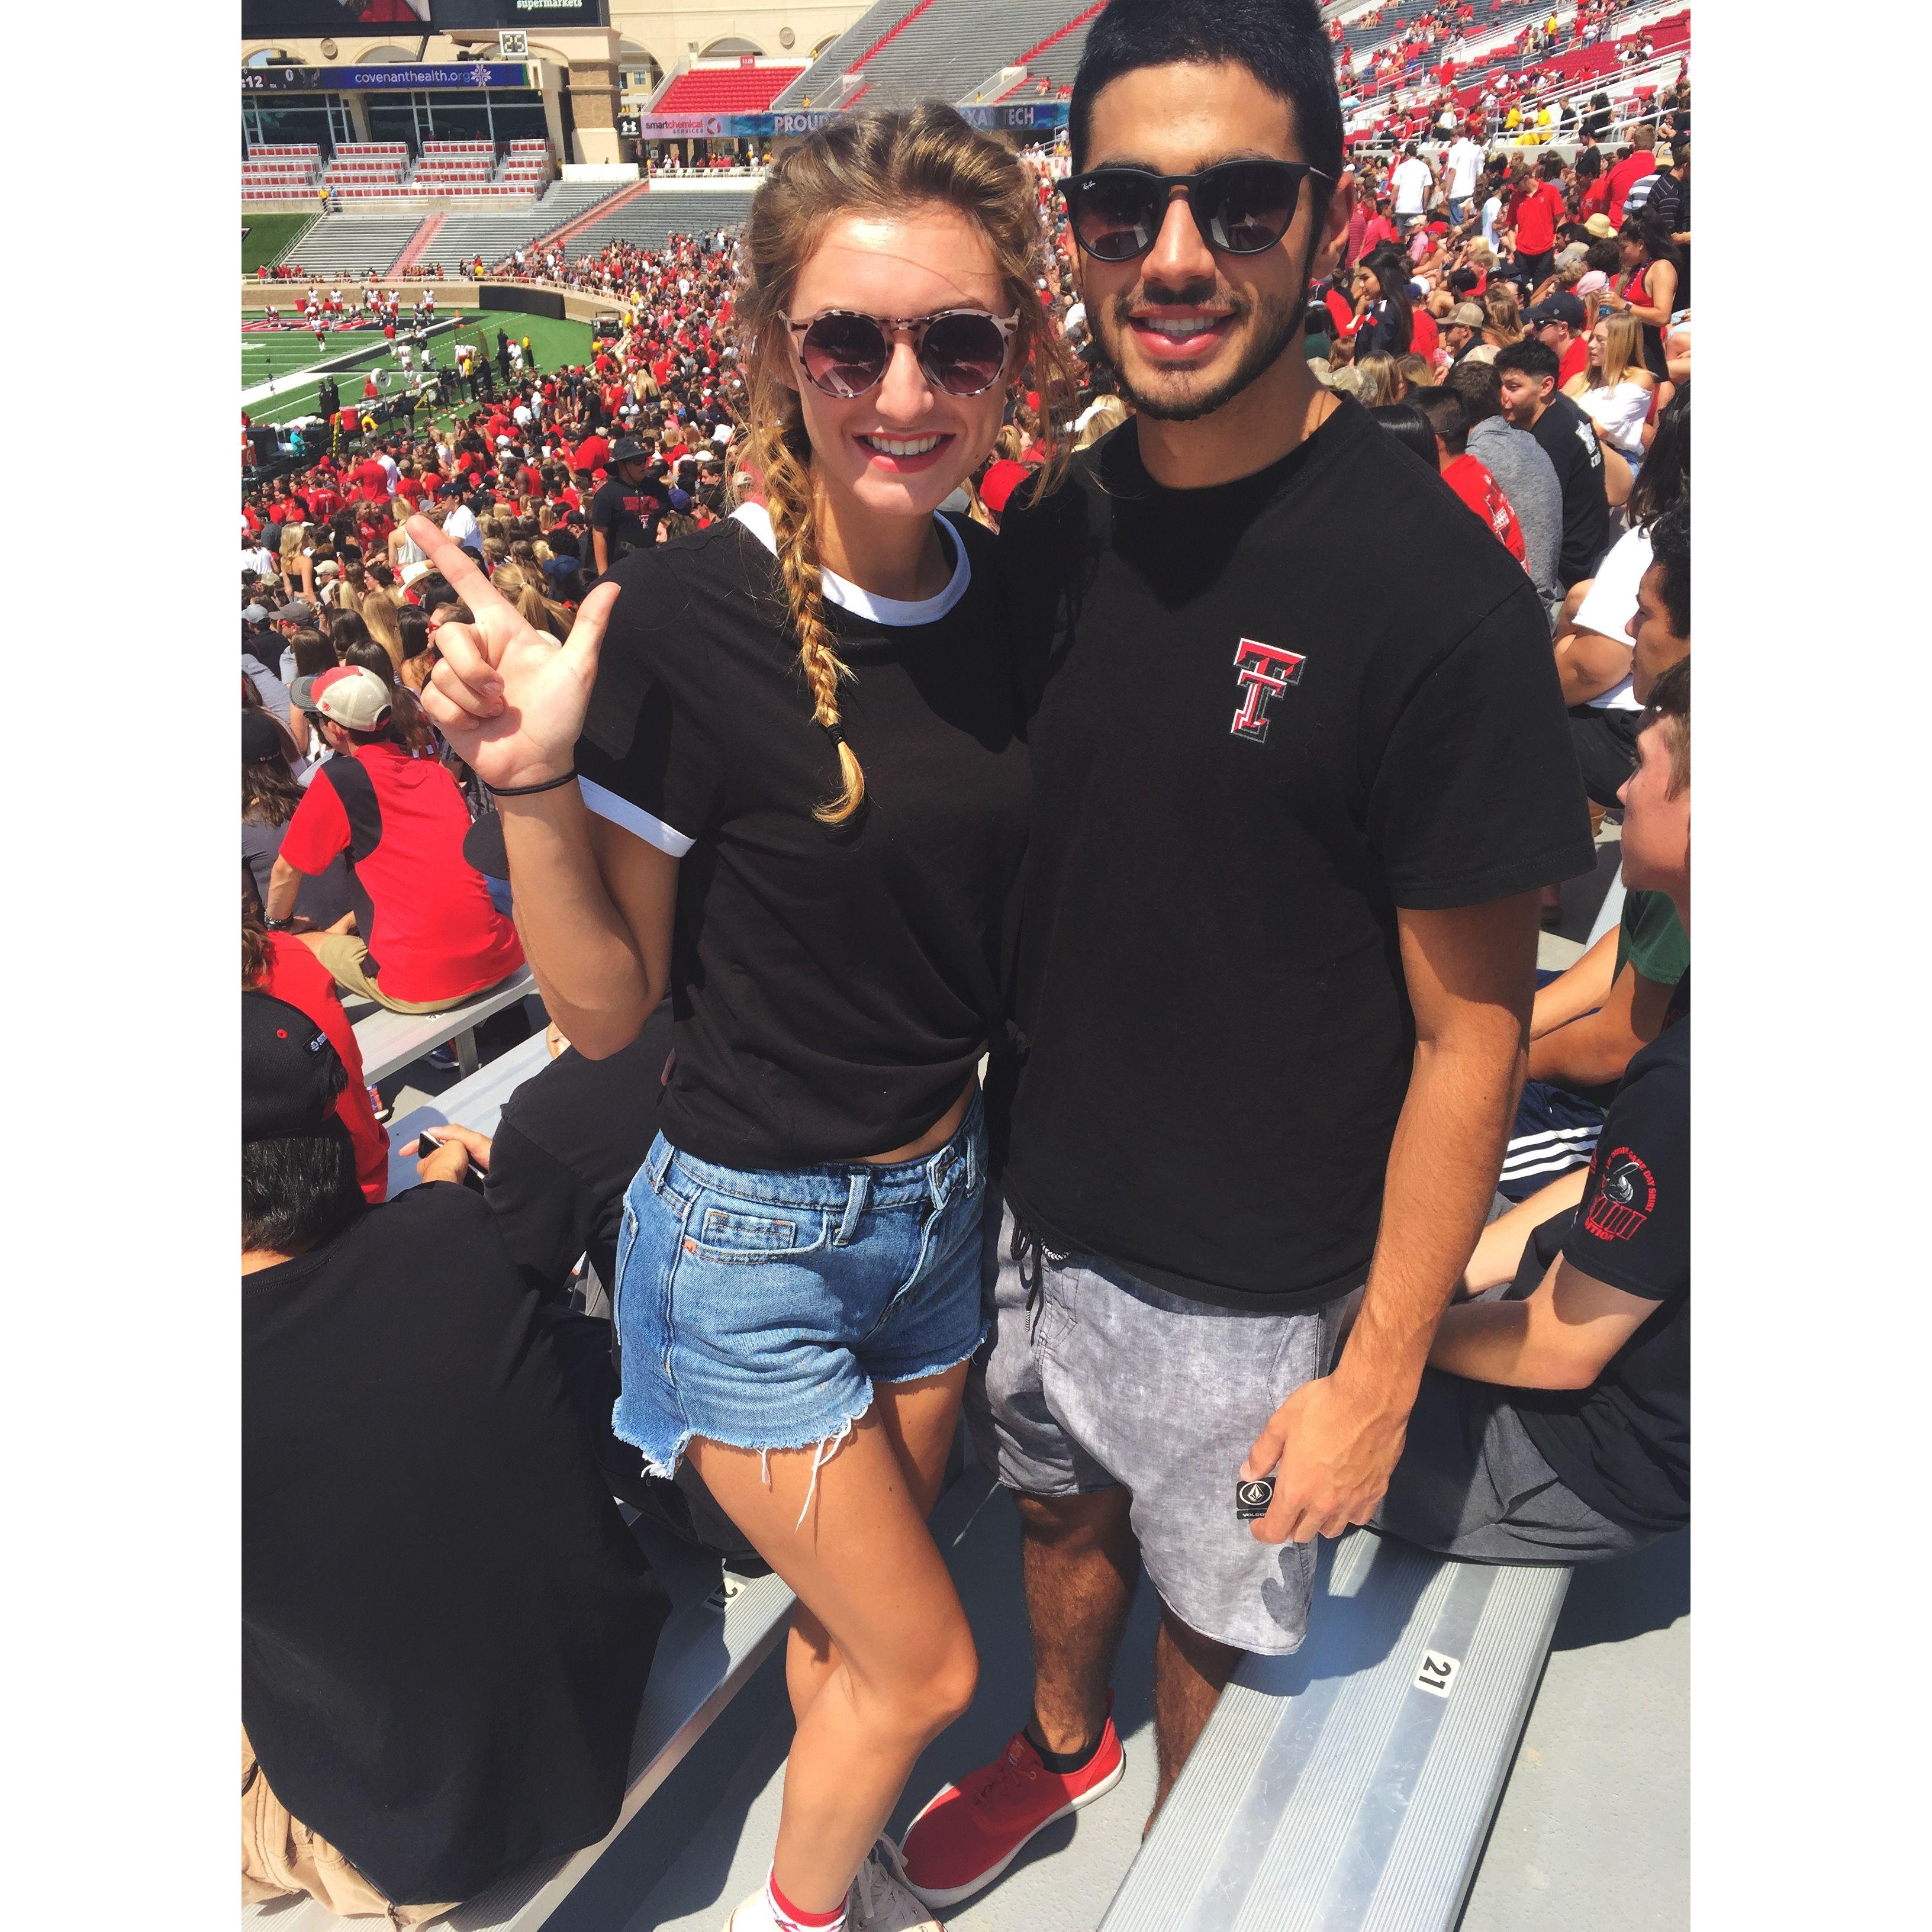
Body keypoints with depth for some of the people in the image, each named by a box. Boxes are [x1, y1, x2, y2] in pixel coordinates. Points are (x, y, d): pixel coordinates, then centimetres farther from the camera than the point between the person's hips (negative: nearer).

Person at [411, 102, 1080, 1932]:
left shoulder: (1008, 589, -3)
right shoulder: (682, 619, -22)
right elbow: (603, 1007, -14)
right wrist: (532, 787, -30)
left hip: (942, 1196, 6)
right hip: (752, 1240, -5)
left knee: (852, 1627, 26)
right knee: (926, 1666, 12)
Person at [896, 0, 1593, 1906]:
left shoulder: (1434, 592, -22)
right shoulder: (1053, 532, -4)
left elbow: (1468, 1030, -17)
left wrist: (1380, 1373, -13)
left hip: (1245, 1284, -4)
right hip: (1036, 1211, 5)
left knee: (1214, 1609, 21)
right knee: (1064, 1509, 29)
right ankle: (1061, 1743, 61)